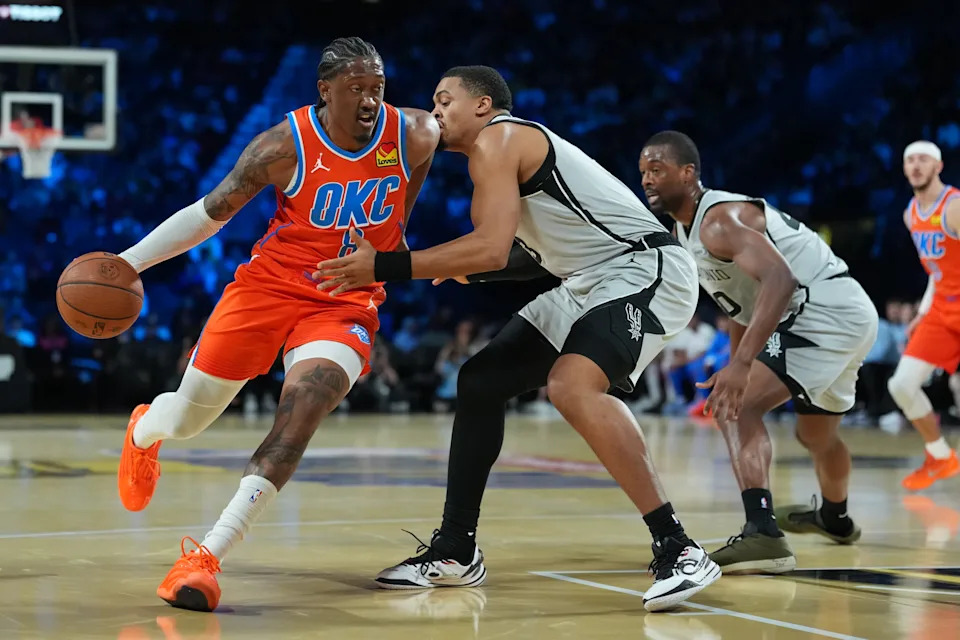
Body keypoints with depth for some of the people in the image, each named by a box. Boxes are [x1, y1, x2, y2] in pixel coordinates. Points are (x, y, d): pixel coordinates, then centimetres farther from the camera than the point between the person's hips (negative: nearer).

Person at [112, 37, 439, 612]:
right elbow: (210, 213, -4)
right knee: (185, 421, 10)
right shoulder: (285, 147, -15)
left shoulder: (414, 136, -11)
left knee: (301, 412, -28)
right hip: (270, 284, 0)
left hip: (349, 302, 0)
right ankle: (142, 431, 51)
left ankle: (208, 556, -27)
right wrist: (127, 261, -10)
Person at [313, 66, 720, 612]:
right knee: (479, 381, 10)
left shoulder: (497, 138, -12)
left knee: (572, 384, -33)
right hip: (591, 282, 11)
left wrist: (384, 267, -23)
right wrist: (469, 271, 14)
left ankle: (677, 549, -29)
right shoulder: (511, 149, 17)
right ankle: (456, 551, 17)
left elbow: (491, 249, -26)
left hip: (645, 270, -11)